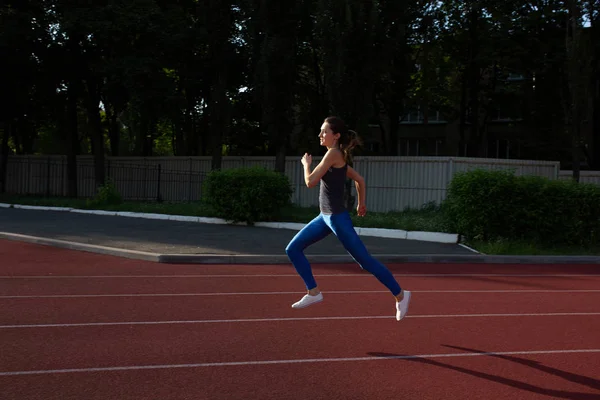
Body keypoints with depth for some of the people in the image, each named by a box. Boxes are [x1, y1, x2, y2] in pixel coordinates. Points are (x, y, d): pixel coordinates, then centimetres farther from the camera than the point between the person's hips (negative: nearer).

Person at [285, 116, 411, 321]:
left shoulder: (333, 153, -16)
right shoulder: (338, 157, 12)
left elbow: (310, 182, -18)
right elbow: (359, 179, 22)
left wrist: (306, 164, 1)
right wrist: (361, 203, 35)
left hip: (338, 218, -10)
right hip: (325, 217, 10)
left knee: (364, 260, -2)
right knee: (292, 249, 7)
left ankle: (400, 295, 11)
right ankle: (314, 292, 13)